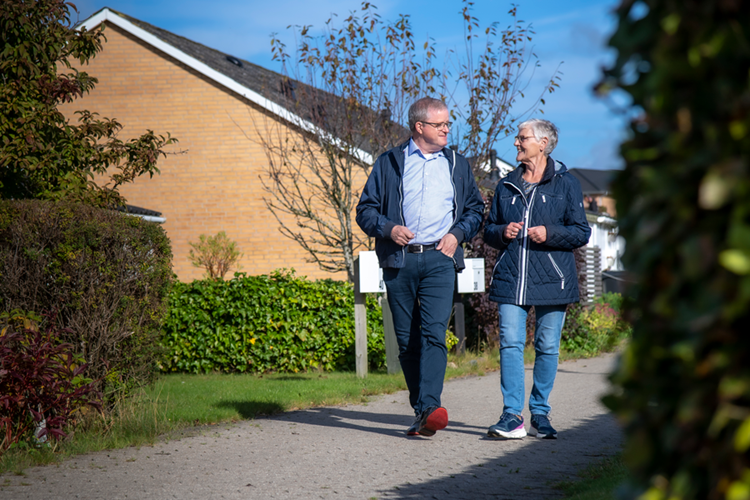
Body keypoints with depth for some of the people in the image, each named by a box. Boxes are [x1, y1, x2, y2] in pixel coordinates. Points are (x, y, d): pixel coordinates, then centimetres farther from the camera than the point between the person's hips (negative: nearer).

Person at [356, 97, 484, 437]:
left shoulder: (457, 165, 17)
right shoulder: (390, 163, 11)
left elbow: (475, 208, 21)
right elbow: (365, 209, 10)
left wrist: (458, 233, 3)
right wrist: (388, 228, -9)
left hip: (439, 260, -1)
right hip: (399, 262, 1)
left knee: (433, 332, -17)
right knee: (407, 341, 2)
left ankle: (431, 407, -27)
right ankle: (421, 411, 11)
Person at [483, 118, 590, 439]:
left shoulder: (565, 184, 5)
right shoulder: (506, 186, 15)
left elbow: (581, 232, 3)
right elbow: (488, 231, 22)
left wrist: (550, 233, -13)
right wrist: (502, 232, 0)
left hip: (551, 278, -2)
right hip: (511, 278, 2)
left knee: (547, 347, 2)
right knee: (510, 343, -8)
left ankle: (540, 414, 13)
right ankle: (512, 416, -9)